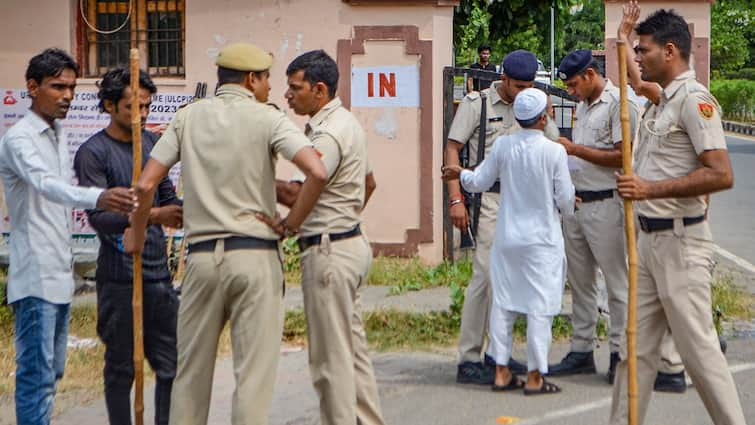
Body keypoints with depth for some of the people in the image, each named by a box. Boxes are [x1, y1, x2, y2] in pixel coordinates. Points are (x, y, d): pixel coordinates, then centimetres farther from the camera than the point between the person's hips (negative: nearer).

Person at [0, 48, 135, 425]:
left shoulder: (60, 136, 16)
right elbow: (46, 184, -33)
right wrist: (98, 198, -50)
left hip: (61, 273, 9)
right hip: (36, 276, -9)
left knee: (52, 370, 13)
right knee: (37, 373, -11)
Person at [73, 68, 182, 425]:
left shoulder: (152, 142, 13)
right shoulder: (93, 153, -7)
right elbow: (99, 216, -16)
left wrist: (181, 213, 0)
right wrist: (153, 215, -26)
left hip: (159, 274, 6)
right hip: (120, 278, -6)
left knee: (171, 367, 6)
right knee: (122, 368, 3)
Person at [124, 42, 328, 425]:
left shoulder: (189, 117, 7)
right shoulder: (267, 119, -3)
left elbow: (146, 184, 3)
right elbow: (317, 172, -17)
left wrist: (136, 233, 19)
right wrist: (293, 221, -3)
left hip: (202, 255, 3)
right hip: (255, 254, -3)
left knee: (191, 371, 14)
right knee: (253, 372, 0)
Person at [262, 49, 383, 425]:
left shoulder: (328, 134, -19)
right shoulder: (346, 122, 15)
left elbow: (295, 194, -23)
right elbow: (369, 182, 26)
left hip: (329, 252, -11)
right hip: (350, 242, 11)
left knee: (331, 358, -5)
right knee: (353, 348, 16)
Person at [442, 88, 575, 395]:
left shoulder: (502, 146, -3)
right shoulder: (554, 151, -14)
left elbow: (479, 182, 7)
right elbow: (565, 197, -9)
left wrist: (460, 174, 28)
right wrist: (567, 209, 15)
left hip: (507, 237, 4)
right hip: (542, 239, -4)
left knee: (503, 303, 11)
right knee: (539, 306, 1)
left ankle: (501, 372, 15)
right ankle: (534, 377, 2)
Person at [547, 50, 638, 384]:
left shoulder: (619, 104, -12)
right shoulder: (583, 106, 16)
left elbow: (623, 156, -18)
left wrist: (575, 150, -15)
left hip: (605, 204, -9)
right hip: (575, 202, 9)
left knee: (616, 281, -2)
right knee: (579, 282, 12)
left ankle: (620, 353, 3)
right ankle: (581, 350, 19)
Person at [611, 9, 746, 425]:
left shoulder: (693, 99, -15)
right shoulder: (665, 101, 14)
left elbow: (721, 175, -24)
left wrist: (650, 189, -25)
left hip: (679, 243, -10)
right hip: (650, 239, 10)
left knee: (698, 347, -6)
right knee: (636, 344, 12)